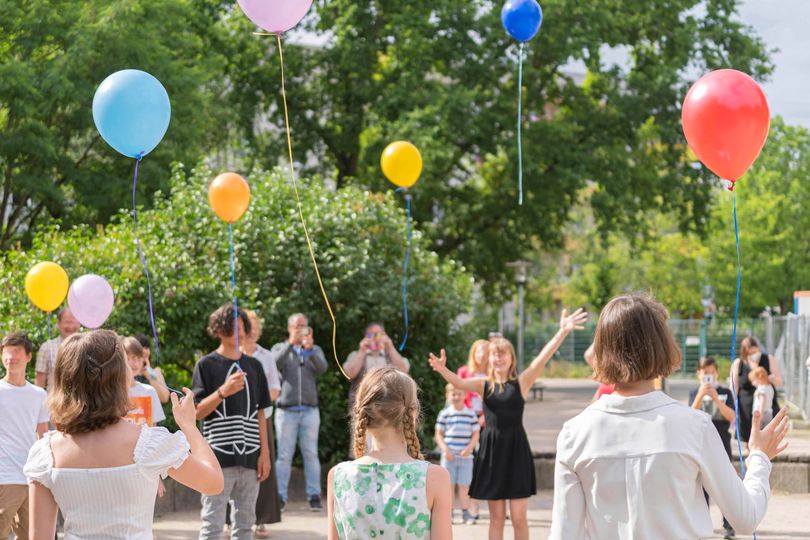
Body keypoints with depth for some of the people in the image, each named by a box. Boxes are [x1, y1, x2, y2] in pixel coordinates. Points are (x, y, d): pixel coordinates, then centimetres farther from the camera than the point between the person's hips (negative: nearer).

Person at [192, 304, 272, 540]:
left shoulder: (253, 366, 12)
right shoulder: (207, 365, 0)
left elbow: (260, 414, 13)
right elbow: (197, 412, -4)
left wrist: (265, 453, 7)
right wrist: (222, 392, -19)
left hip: (250, 458, 4)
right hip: (218, 457, -4)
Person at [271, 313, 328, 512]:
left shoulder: (315, 350, 15)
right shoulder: (280, 348, 11)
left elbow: (322, 368, -5)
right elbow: (275, 363, -11)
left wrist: (309, 349, -21)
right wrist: (290, 343, -20)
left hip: (310, 410, 1)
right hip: (286, 410, -1)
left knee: (311, 454, 0)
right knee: (284, 455, -3)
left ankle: (314, 496, 0)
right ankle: (280, 497, -2)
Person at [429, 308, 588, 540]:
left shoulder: (521, 382, 0)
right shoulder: (484, 385, 5)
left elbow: (543, 358, -13)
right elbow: (459, 382, -13)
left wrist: (562, 332, -28)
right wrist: (442, 370, -35)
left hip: (516, 449, -1)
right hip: (491, 450, 2)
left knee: (518, 516, 1)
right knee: (496, 517, 8)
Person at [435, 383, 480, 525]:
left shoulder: (471, 414, 4)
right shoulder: (444, 414, 2)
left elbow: (476, 434, 5)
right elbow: (439, 434, 5)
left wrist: (469, 448, -10)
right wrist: (445, 449, -9)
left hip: (466, 456, 0)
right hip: (449, 456, 0)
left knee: (464, 485, 3)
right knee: (449, 485, 4)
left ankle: (465, 513, 9)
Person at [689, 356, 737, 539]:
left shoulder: (725, 392, 4)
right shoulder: (695, 393, 4)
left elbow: (731, 416, -8)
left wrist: (716, 399, -19)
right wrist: (700, 395, -22)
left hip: (722, 443, -1)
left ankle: (728, 525, -1)